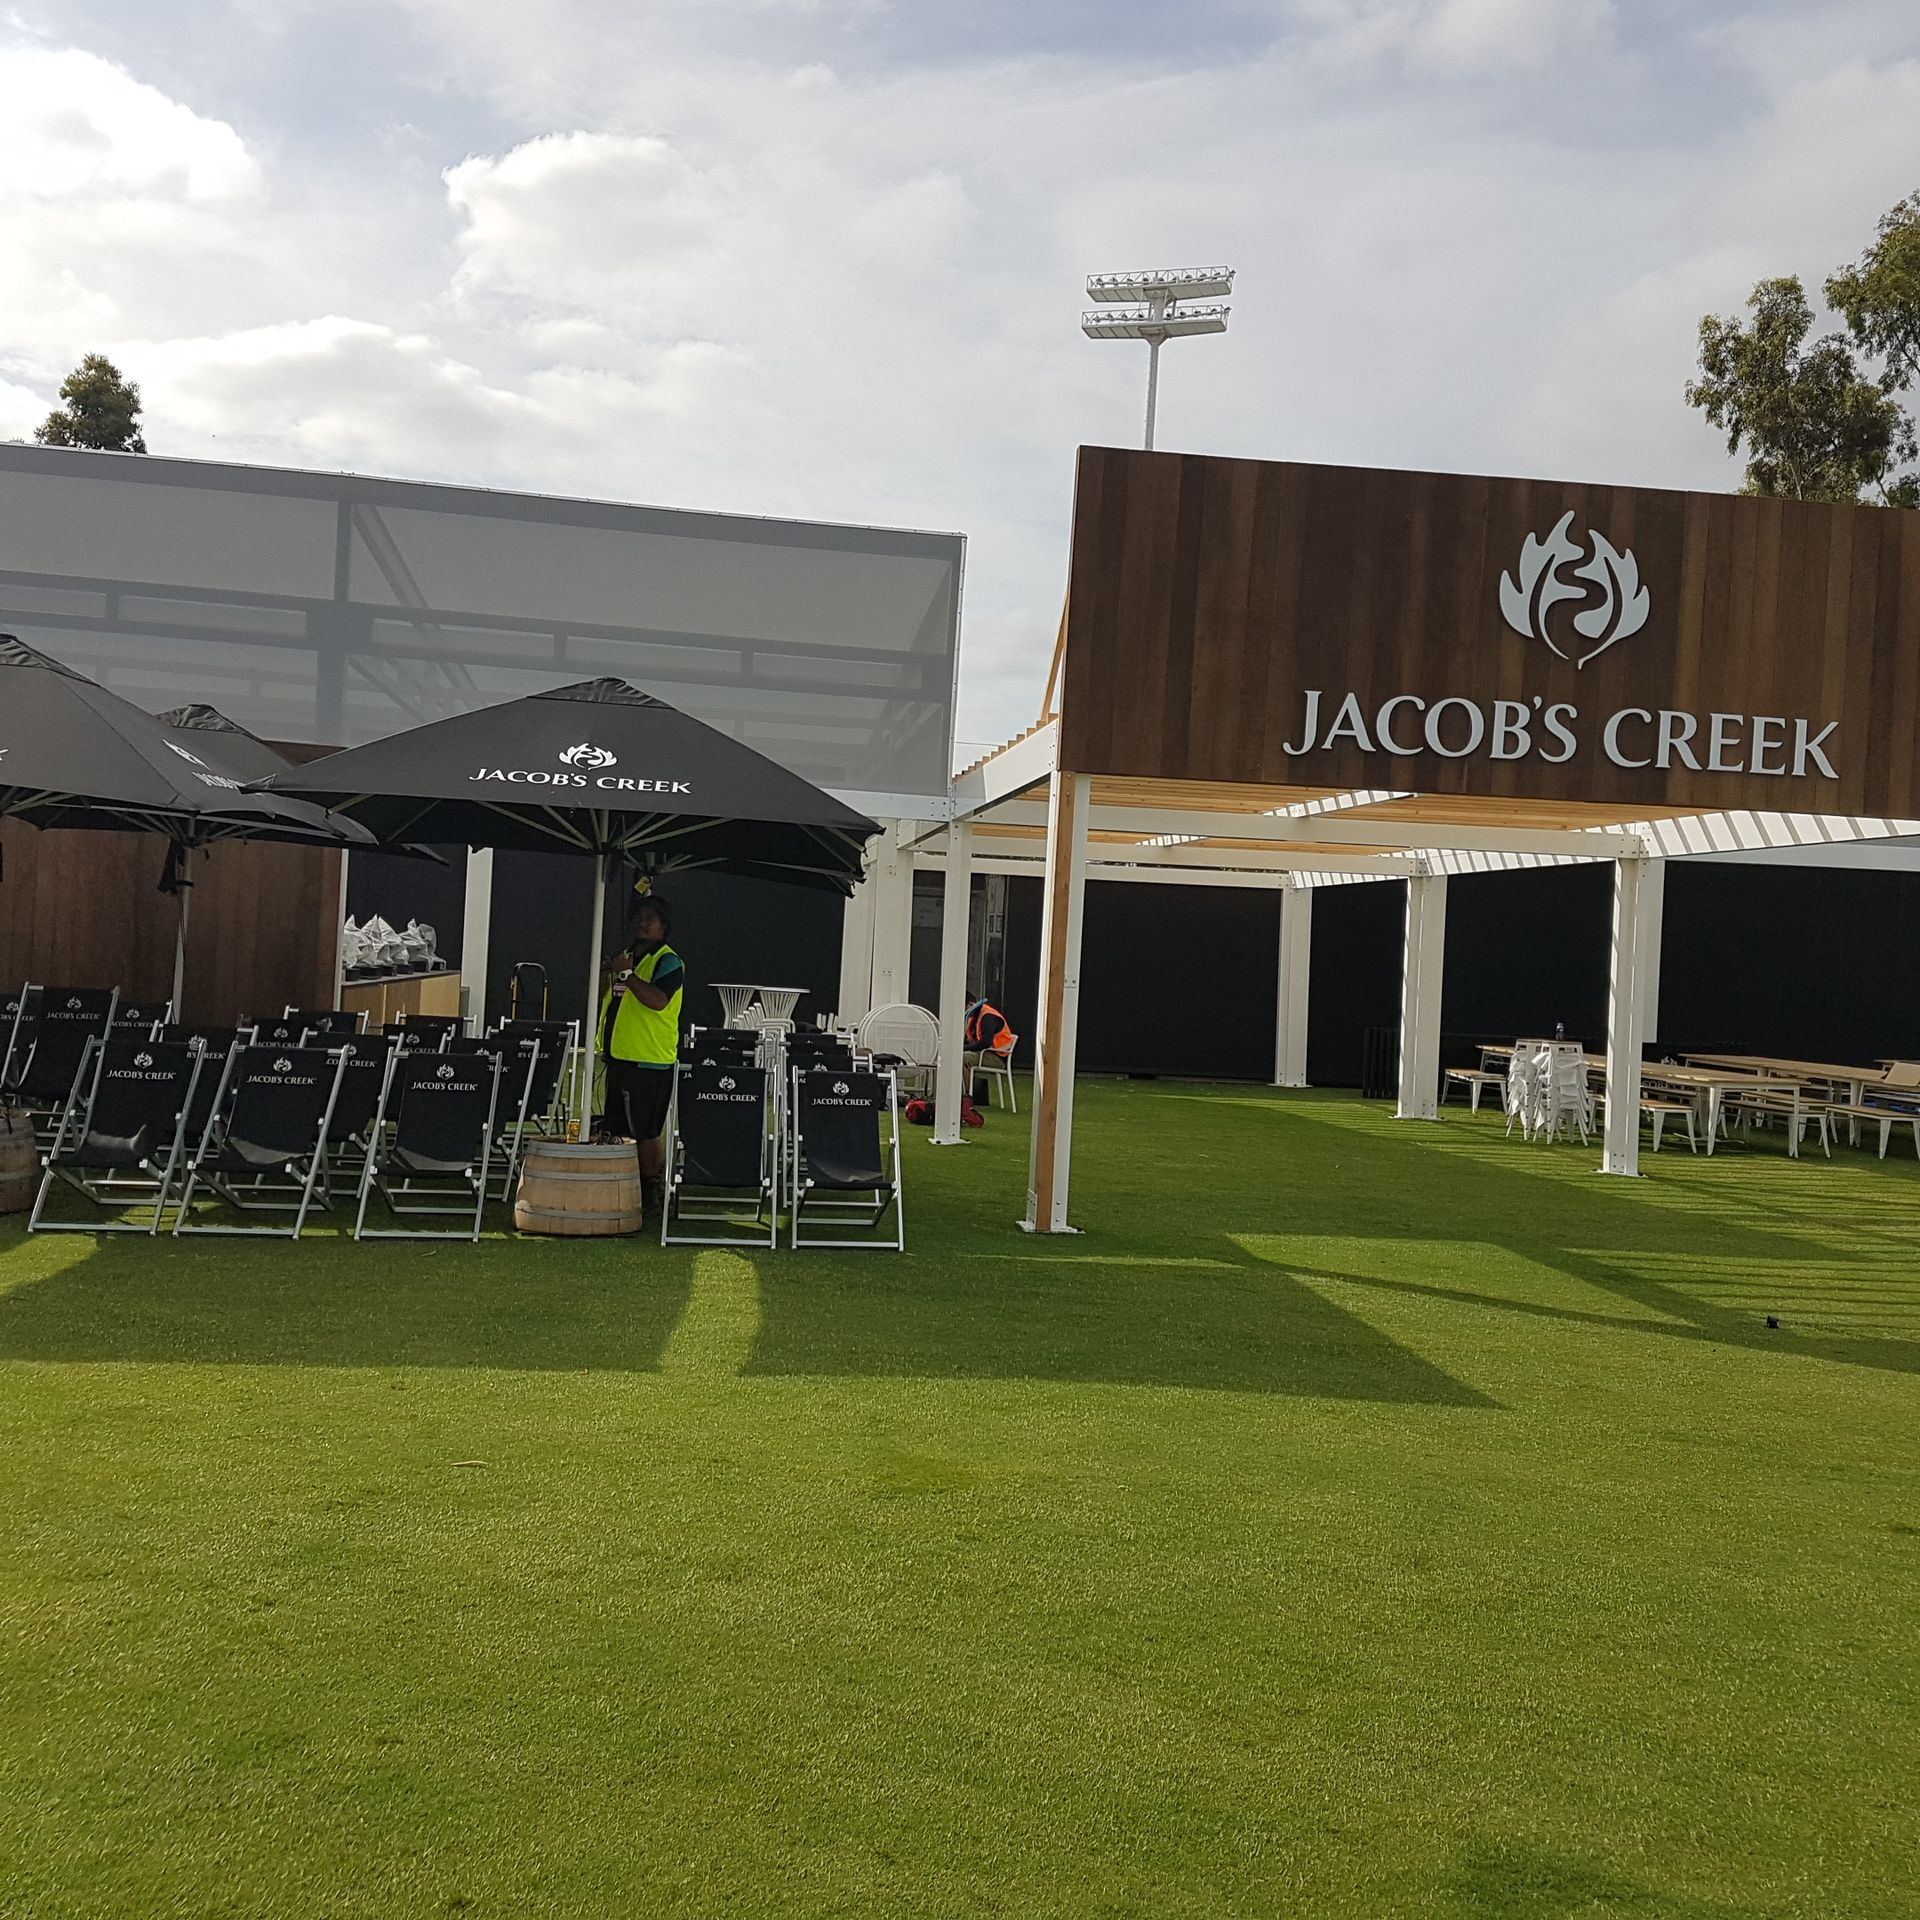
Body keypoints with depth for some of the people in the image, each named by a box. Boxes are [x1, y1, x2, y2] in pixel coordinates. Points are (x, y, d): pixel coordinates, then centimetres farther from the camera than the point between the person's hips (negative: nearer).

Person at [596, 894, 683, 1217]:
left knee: (644, 1131, -5)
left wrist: (627, 974, -20)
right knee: (617, 1128, 12)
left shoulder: (669, 961, -7)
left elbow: (658, 1000, -25)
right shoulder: (628, 957, 19)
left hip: (649, 1060, -9)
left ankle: (649, 1191, 4)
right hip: (620, 1057, 9)